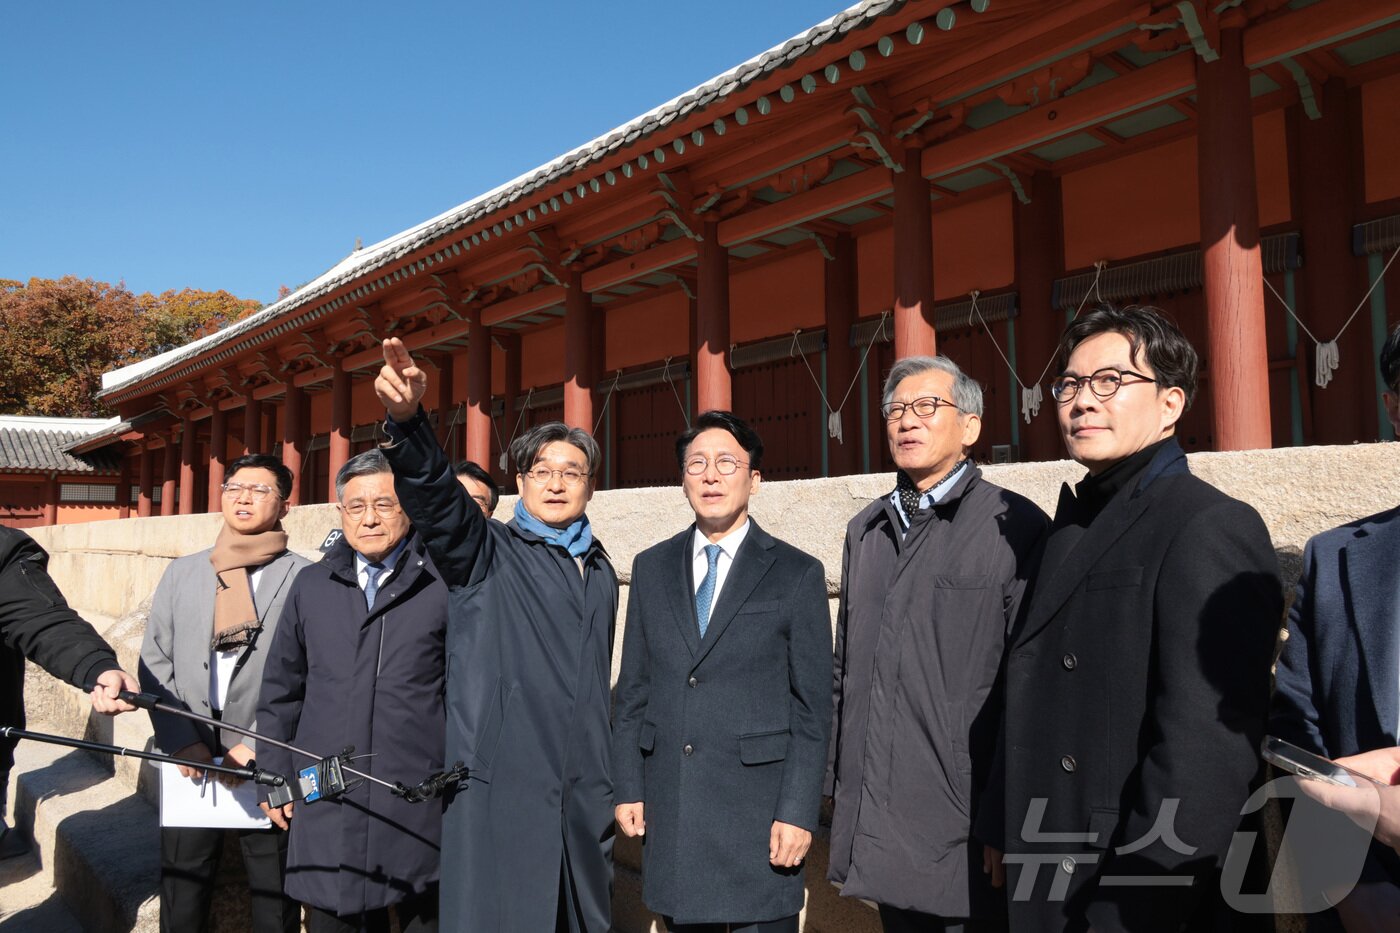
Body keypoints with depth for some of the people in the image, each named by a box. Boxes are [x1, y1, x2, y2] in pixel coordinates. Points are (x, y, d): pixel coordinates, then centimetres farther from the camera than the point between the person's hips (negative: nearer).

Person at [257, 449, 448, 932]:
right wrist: (275, 778, 10)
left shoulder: (442, 586, -4)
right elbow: (281, 689, 12)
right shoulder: (312, 585, 6)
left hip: (418, 804, -2)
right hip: (327, 801, 3)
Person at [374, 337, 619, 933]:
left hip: (583, 802, 5)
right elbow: (434, 494, -19)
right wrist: (407, 418, -37)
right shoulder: (487, 553, 1)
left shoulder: (600, 571, 16)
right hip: (498, 792, -5)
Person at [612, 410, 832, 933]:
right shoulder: (652, 568, 8)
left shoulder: (797, 574, -2)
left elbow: (813, 706, -4)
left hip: (758, 808, -3)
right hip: (669, 806, 3)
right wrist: (627, 786, 5)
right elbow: (633, 688, 10)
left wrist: (798, 811, -9)